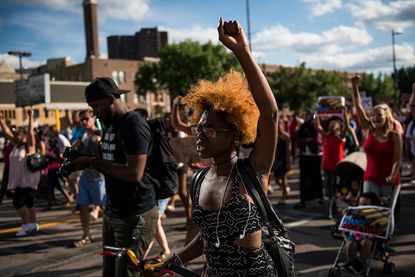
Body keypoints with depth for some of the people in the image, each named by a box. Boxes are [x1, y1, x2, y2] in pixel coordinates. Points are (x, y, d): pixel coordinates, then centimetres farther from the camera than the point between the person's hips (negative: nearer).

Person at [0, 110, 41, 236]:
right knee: (28, 201, 12)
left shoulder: (29, 145, -8)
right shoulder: (16, 145, 12)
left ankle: (27, 225, -3)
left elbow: (30, 132, -21)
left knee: (18, 201, -11)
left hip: (28, 178, -8)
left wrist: (30, 117, -25)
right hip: (19, 179, 8)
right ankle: (33, 224, 19)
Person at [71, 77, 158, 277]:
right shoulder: (110, 125, 13)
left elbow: (134, 174, -25)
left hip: (135, 216, -9)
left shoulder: (134, 125, -16)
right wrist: (84, 160, 4)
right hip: (112, 213, 9)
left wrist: (93, 162, -18)